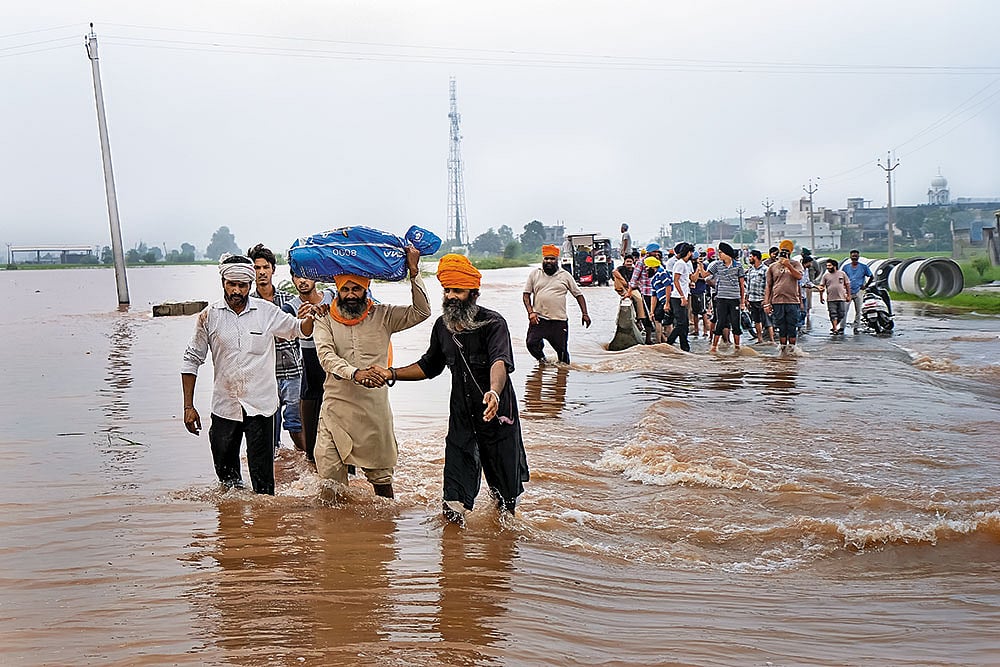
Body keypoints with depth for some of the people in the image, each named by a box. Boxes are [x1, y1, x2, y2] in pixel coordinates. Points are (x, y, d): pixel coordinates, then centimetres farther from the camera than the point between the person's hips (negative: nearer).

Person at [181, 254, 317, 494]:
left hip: (261, 405, -1)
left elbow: (300, 330, 11)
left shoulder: (266, 311, -2)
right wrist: (188, 406, 2)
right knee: (225, 472, 14)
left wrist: (307, 318, -14)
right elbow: (192, 360, 5)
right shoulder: (209, 316, -1)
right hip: (224, 406, 2)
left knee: (263, 475, -2)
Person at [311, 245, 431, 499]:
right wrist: (354, 373, -32)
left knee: (380, 472, 10)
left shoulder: (382, 316, 3)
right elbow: (326, 356, -14)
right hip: (336, 407, 0)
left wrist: (414, 273, -13)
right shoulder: (325, 319, 1)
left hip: (374, 407, 0)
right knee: (328, 472, -1)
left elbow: (421, 312, -4)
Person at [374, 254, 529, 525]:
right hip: (461, 415, 4)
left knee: (505, 491, 11)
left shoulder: (493, 323, -16)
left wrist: (494, 392, -55)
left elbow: (501, 362, -35)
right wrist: (393, 374, 8)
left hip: (498, 414, -4)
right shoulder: (442, 325, 4)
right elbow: (429, 366, 19)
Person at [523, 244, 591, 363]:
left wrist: (585, 314, 2)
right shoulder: (534, 274, 9)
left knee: (562, 350, 0)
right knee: (531, 343, -15)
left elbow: (578, 295, 11)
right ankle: (542, 360, 13)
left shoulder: (565, 276, 8)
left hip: (559, 321, 0)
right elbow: (526, 295, 8)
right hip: (538, 319, 0)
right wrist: (531, 312, -6)